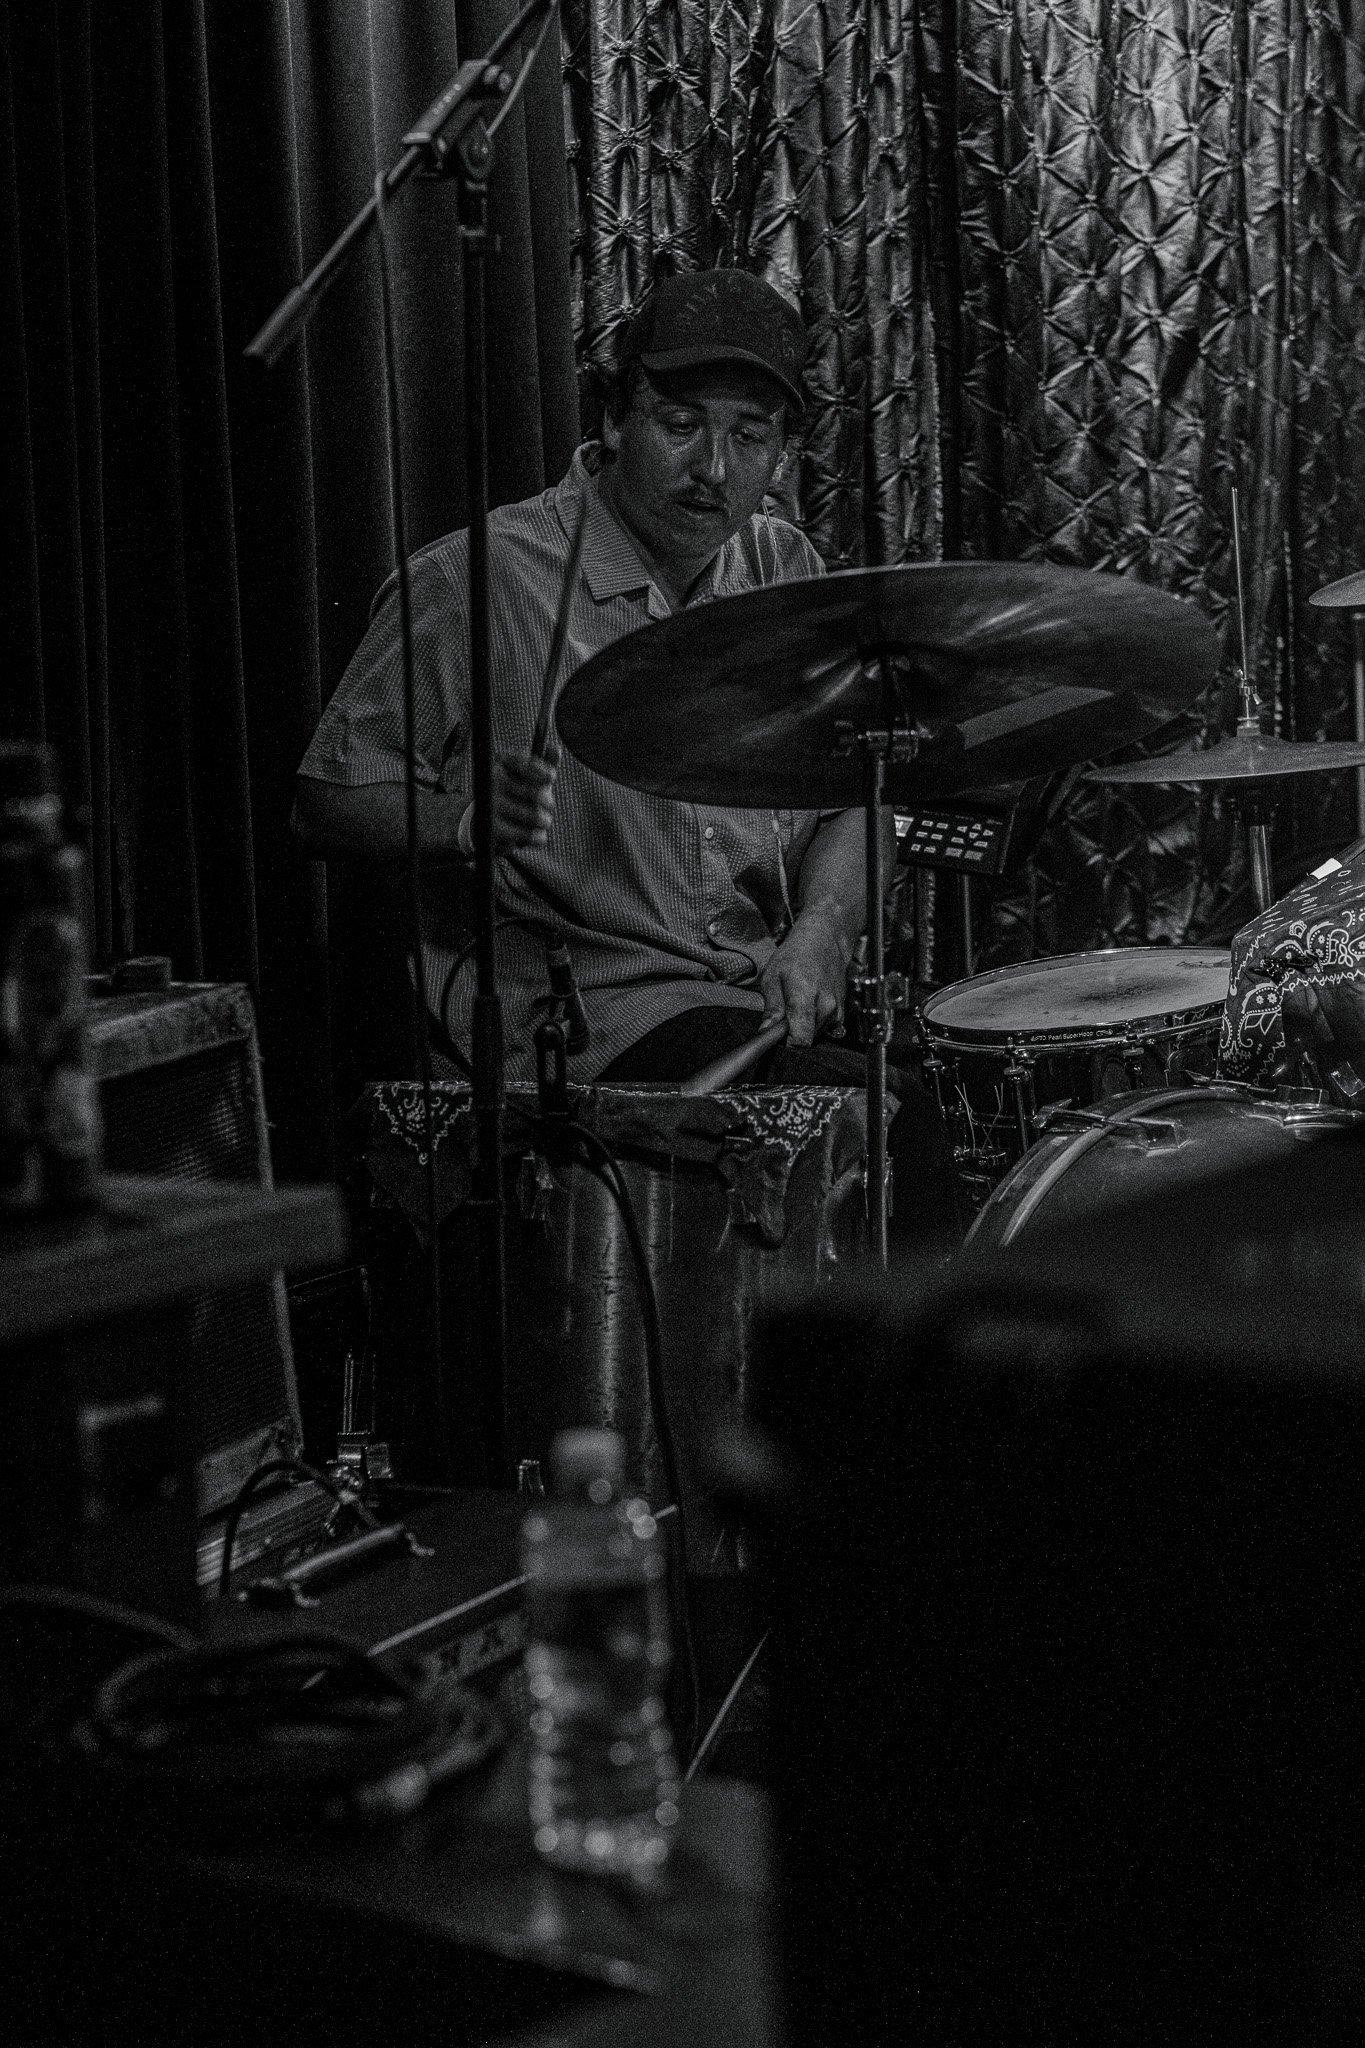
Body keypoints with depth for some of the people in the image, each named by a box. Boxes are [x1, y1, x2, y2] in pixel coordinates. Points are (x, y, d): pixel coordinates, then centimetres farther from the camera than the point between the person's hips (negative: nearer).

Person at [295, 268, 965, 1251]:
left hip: (774, 996, 6)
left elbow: (849, 801, 10)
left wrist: (819, 932, -10)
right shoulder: (479, 580, -9)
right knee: (890, 1127, -25)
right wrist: (469, 819, -23)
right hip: (592, 1012, -6)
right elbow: (328, 801, -3)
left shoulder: (785, 571, 11)